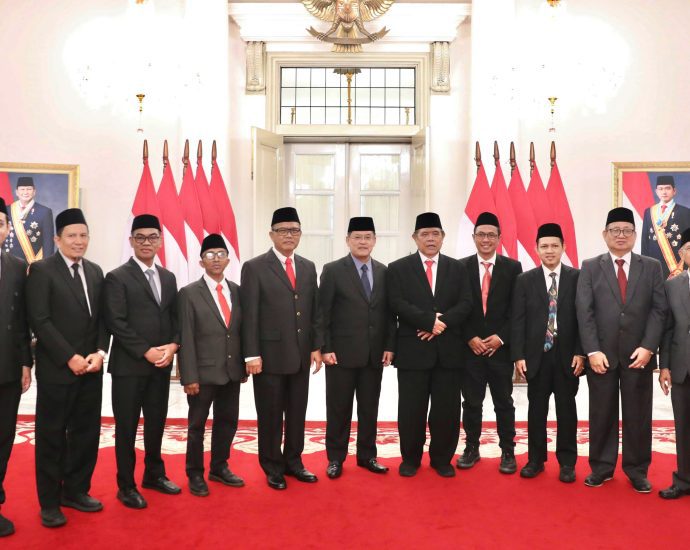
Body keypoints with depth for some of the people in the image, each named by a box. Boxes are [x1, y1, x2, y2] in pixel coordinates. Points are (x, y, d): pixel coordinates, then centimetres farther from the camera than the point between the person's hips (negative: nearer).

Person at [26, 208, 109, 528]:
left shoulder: (95, 272, 12)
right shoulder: (41, 270, -5)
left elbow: (102, 318, 12)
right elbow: (39, 321, -12)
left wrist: (99, 352, -4)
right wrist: (70, 358, -15)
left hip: (91, 368, 5)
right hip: (56, 369, -5)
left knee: (86, 432, 10)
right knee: (52, 436, 5)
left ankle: (75, 491, 26)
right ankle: (50, 502, 17)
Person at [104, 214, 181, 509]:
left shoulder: (168, 278, 13)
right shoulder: (117, 277, -6)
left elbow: (176, 317, 12)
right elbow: (116, 323, -13)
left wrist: (173, 345, -6)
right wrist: (147, 352, -16)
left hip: (162, 365, 6)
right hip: (129, 365, -5)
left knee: (157, 423, 15)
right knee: (127, 427, 4)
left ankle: (154, 474, 31)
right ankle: (126, 485, 16)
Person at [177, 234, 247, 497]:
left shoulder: (237, 291, 6)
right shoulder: (189, 293, -6)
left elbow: (241, 331, 10)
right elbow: (185, 338, -10)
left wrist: (243, 366, 8)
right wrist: (189, 376, -13)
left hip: (232, 371, 5)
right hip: (203, 372, -4)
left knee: (227, 421, 15)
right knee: (197, 425, 8)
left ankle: (219, 468, 32)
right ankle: (195, 474, 24)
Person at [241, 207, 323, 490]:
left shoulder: (308, 268, 10)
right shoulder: (254, 267, -6)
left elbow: (314, 311, 12)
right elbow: (249, 315, -9)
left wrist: (316, 346, 6)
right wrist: (252, 355, -12)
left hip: (301, 355, 5)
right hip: (270, 355, -4)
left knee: (297, 413, 13)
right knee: (270, 415, 7)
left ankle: (293, 462, 28)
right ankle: (273, 467, 22)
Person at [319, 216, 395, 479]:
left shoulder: (384, 272, 8)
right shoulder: (333, 270, -3)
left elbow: (389, 312, 9)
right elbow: (323, 313, -5)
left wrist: (389, 346, 3)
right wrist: (325, 348, -10)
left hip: (375, 354, 3)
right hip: (342, 352, -3)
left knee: (369, 408, 11)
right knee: (338, 408, 6)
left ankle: (367, 455, 24)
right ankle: (335, 458, 18)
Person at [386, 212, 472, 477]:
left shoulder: (457, 268, 11)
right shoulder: (398, 269, 4)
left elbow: (465, 304, 2)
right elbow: (397, 304, -8)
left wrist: (442, 322, -14)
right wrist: (430, 320, -16)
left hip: (448, 350, 2)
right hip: (413, 349, -2)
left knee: (447, 409, 6)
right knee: (411, 409, 4)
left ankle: (442, 459, 21)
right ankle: (410, 459, 20)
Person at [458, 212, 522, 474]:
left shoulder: (513, 267, 2)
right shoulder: (461, 267, 2)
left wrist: (501, 338, -9)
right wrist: (470, 339, -8)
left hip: (501, 347, 0)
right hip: (470, 348, 0)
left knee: (504, 402, 8)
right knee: (471, 402, 8)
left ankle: (507, 451, 18)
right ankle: (472, 448, 21)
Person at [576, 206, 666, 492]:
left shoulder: (652, 267, 8)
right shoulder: (590, 267, 5)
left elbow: (659, 310, 2)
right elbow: (584, 312, -2)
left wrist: (648, 347, -9)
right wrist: (593, 351, -11)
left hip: (638, 354, 1)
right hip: (602, 354, 0)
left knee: (638, 415, 7)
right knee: (602, 414, 7)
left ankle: (637, 470, 20)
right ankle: (601, 467, 20)